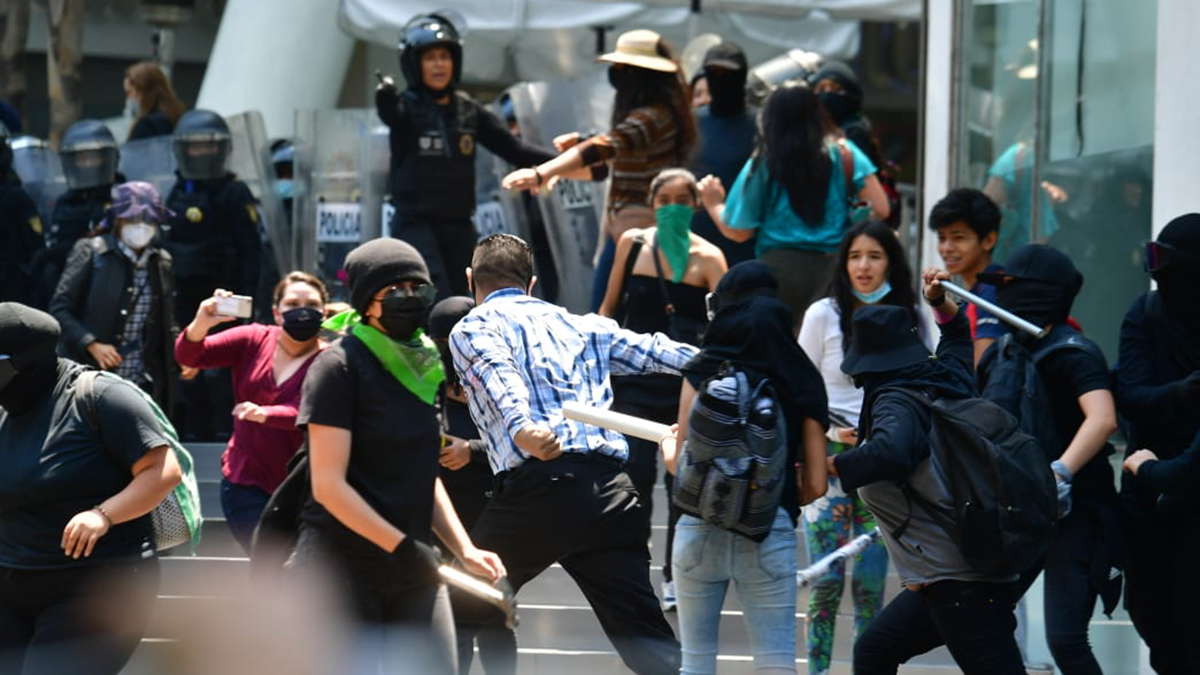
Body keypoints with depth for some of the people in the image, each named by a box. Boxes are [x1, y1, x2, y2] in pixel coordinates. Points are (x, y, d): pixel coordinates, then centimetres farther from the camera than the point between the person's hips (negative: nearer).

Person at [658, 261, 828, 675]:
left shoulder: (703, 372, 0)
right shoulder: (803, 380, 5)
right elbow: (815, 485, 3)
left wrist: (668, 448, 22)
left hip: (702, 528, 0)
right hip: (771, 532, 0)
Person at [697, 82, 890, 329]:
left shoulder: (761, 165, 1)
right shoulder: (844, 154, 3)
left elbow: (738, 231, 6)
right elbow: (879, 210, -1)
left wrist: (714, 204, 25)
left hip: (782, 269, -1)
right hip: (835, 266, 1)